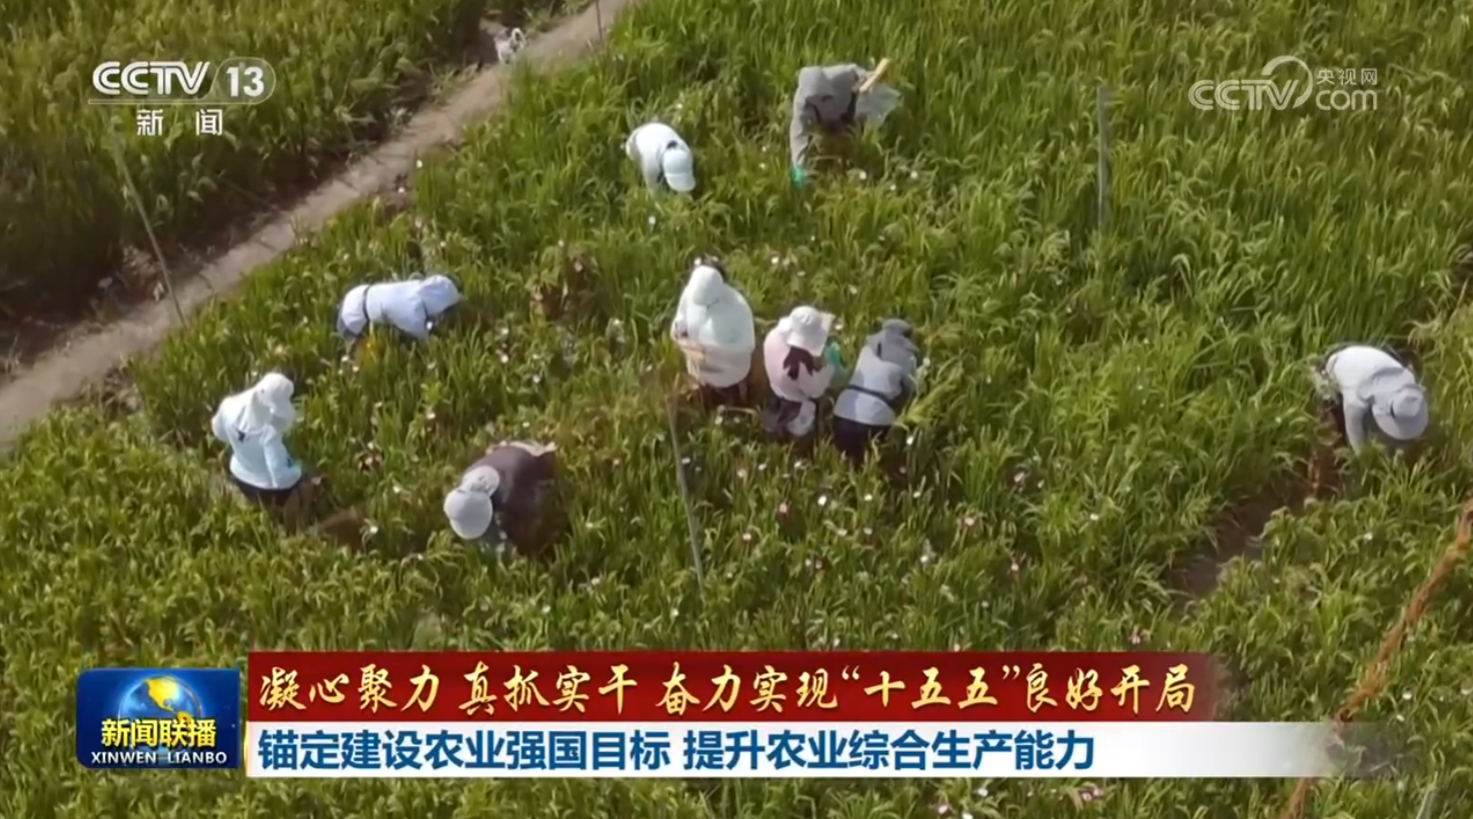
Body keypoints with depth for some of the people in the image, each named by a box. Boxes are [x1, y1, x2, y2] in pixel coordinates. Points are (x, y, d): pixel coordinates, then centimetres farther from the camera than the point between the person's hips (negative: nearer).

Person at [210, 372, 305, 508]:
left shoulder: (230, 406, -24)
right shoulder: (269, 432, -41)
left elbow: (219, 431, -1)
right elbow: (281, 476, -37)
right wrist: (297, 470, -17)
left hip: (241, 478, 6)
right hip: (271, 488, -6)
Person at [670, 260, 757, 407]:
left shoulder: (738, 307, -37)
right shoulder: (690, 294, -23)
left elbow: (747, 346, -29)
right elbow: (680, 320, -4)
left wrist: (708, 349, -38)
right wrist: (678, 330, -29)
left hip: (731, 376, -4)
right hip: (702, 371, 4)